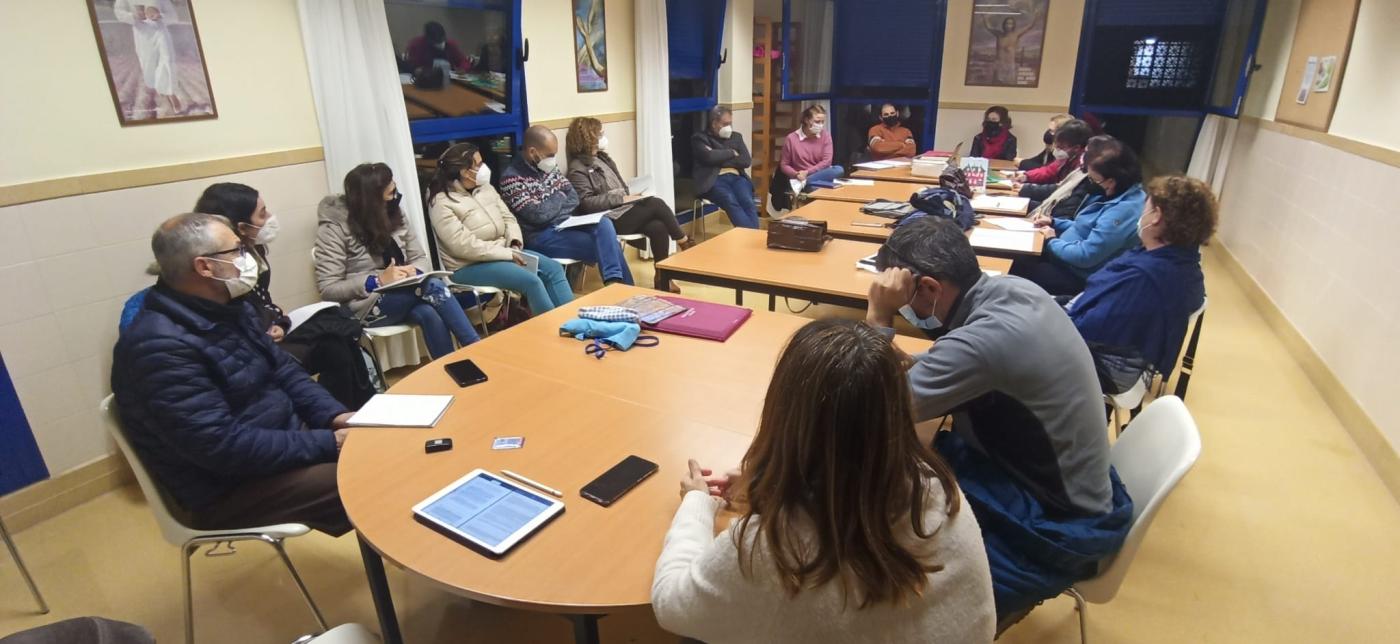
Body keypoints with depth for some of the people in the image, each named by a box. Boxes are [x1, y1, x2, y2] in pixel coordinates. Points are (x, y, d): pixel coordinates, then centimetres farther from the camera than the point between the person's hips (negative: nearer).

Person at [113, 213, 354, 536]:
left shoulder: (230, 307, 4)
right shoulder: (160, 346, -24)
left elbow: (283, 369, 10)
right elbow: (223, 446, -28)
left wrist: (335, 415, -6)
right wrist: (327, 444, -25)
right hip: (226, 487, -9)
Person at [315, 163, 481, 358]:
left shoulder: (394, 214, 5)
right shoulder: (334, 228, -10)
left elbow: (420, 259, 7)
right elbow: (327, 289, -12)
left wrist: (413, 273, -17)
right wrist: (378, 281, -23)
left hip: (401, 297, 5)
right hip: (364, 307, -4)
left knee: (428, 313, -33)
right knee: (432, 286, -30)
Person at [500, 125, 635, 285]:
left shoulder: (549, 166, 9)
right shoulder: (512, 178, -13)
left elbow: (574, 198, 12)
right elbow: (538, 215, -19)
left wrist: (554, 205, -8)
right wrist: (558, 198, -2)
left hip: (566, 223, 7)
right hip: (541, 236, -7)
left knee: (604, 223, -23)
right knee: (603, 246, -20)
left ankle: (614, 281, -26)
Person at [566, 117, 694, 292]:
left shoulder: (601, 157, 18)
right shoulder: (578, 169, -8)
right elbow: (586, 203, -20)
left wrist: (630, 195, 4)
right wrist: (621, 198, -20)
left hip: (624, 210, 8)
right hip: (611, 219, -8)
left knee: (658, 227, -20)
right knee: (656, 204, -21)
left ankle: (663, 279, -13)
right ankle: (684, 243, -5)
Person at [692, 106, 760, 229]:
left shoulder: (736, 137, 23)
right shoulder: (699, 138, 9)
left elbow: (746, 161, 9)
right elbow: (710, 157, -10)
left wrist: (721, 161, 0)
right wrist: (731, 153, 3)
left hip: (736, 177, 4)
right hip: (714, 180, -4)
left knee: (749, 203, -27)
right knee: (732, 203, -33)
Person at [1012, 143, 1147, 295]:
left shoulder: (1124, 210, -27)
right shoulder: (1113, 195, 4)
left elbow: (1085, 255, -29)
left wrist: (1052, 241, -14)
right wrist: (1053, 222, 7)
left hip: (1080, 277, -9)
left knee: (1019, 268, -9)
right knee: (1017, 258, 5)